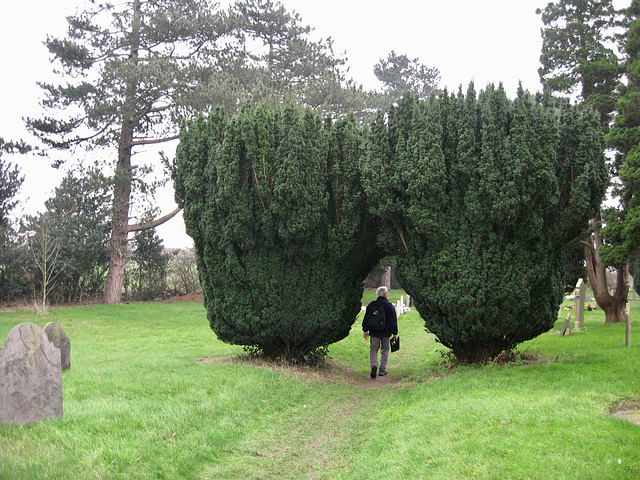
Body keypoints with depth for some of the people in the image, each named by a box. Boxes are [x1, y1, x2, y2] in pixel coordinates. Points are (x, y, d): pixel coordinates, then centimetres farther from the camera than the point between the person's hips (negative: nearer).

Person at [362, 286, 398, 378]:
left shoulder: (371, 305, 3)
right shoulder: (389, 306, -7)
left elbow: (366, 319, 8)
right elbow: (393, 321, -6)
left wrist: (365, 330, 16)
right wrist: (395, 333, 0)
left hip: (374, 332, 2)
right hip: (386, 333, -2)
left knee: (373, 349, 7)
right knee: (384, 350, 12)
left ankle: (374, 365, -19)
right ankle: (382, 370, 12)